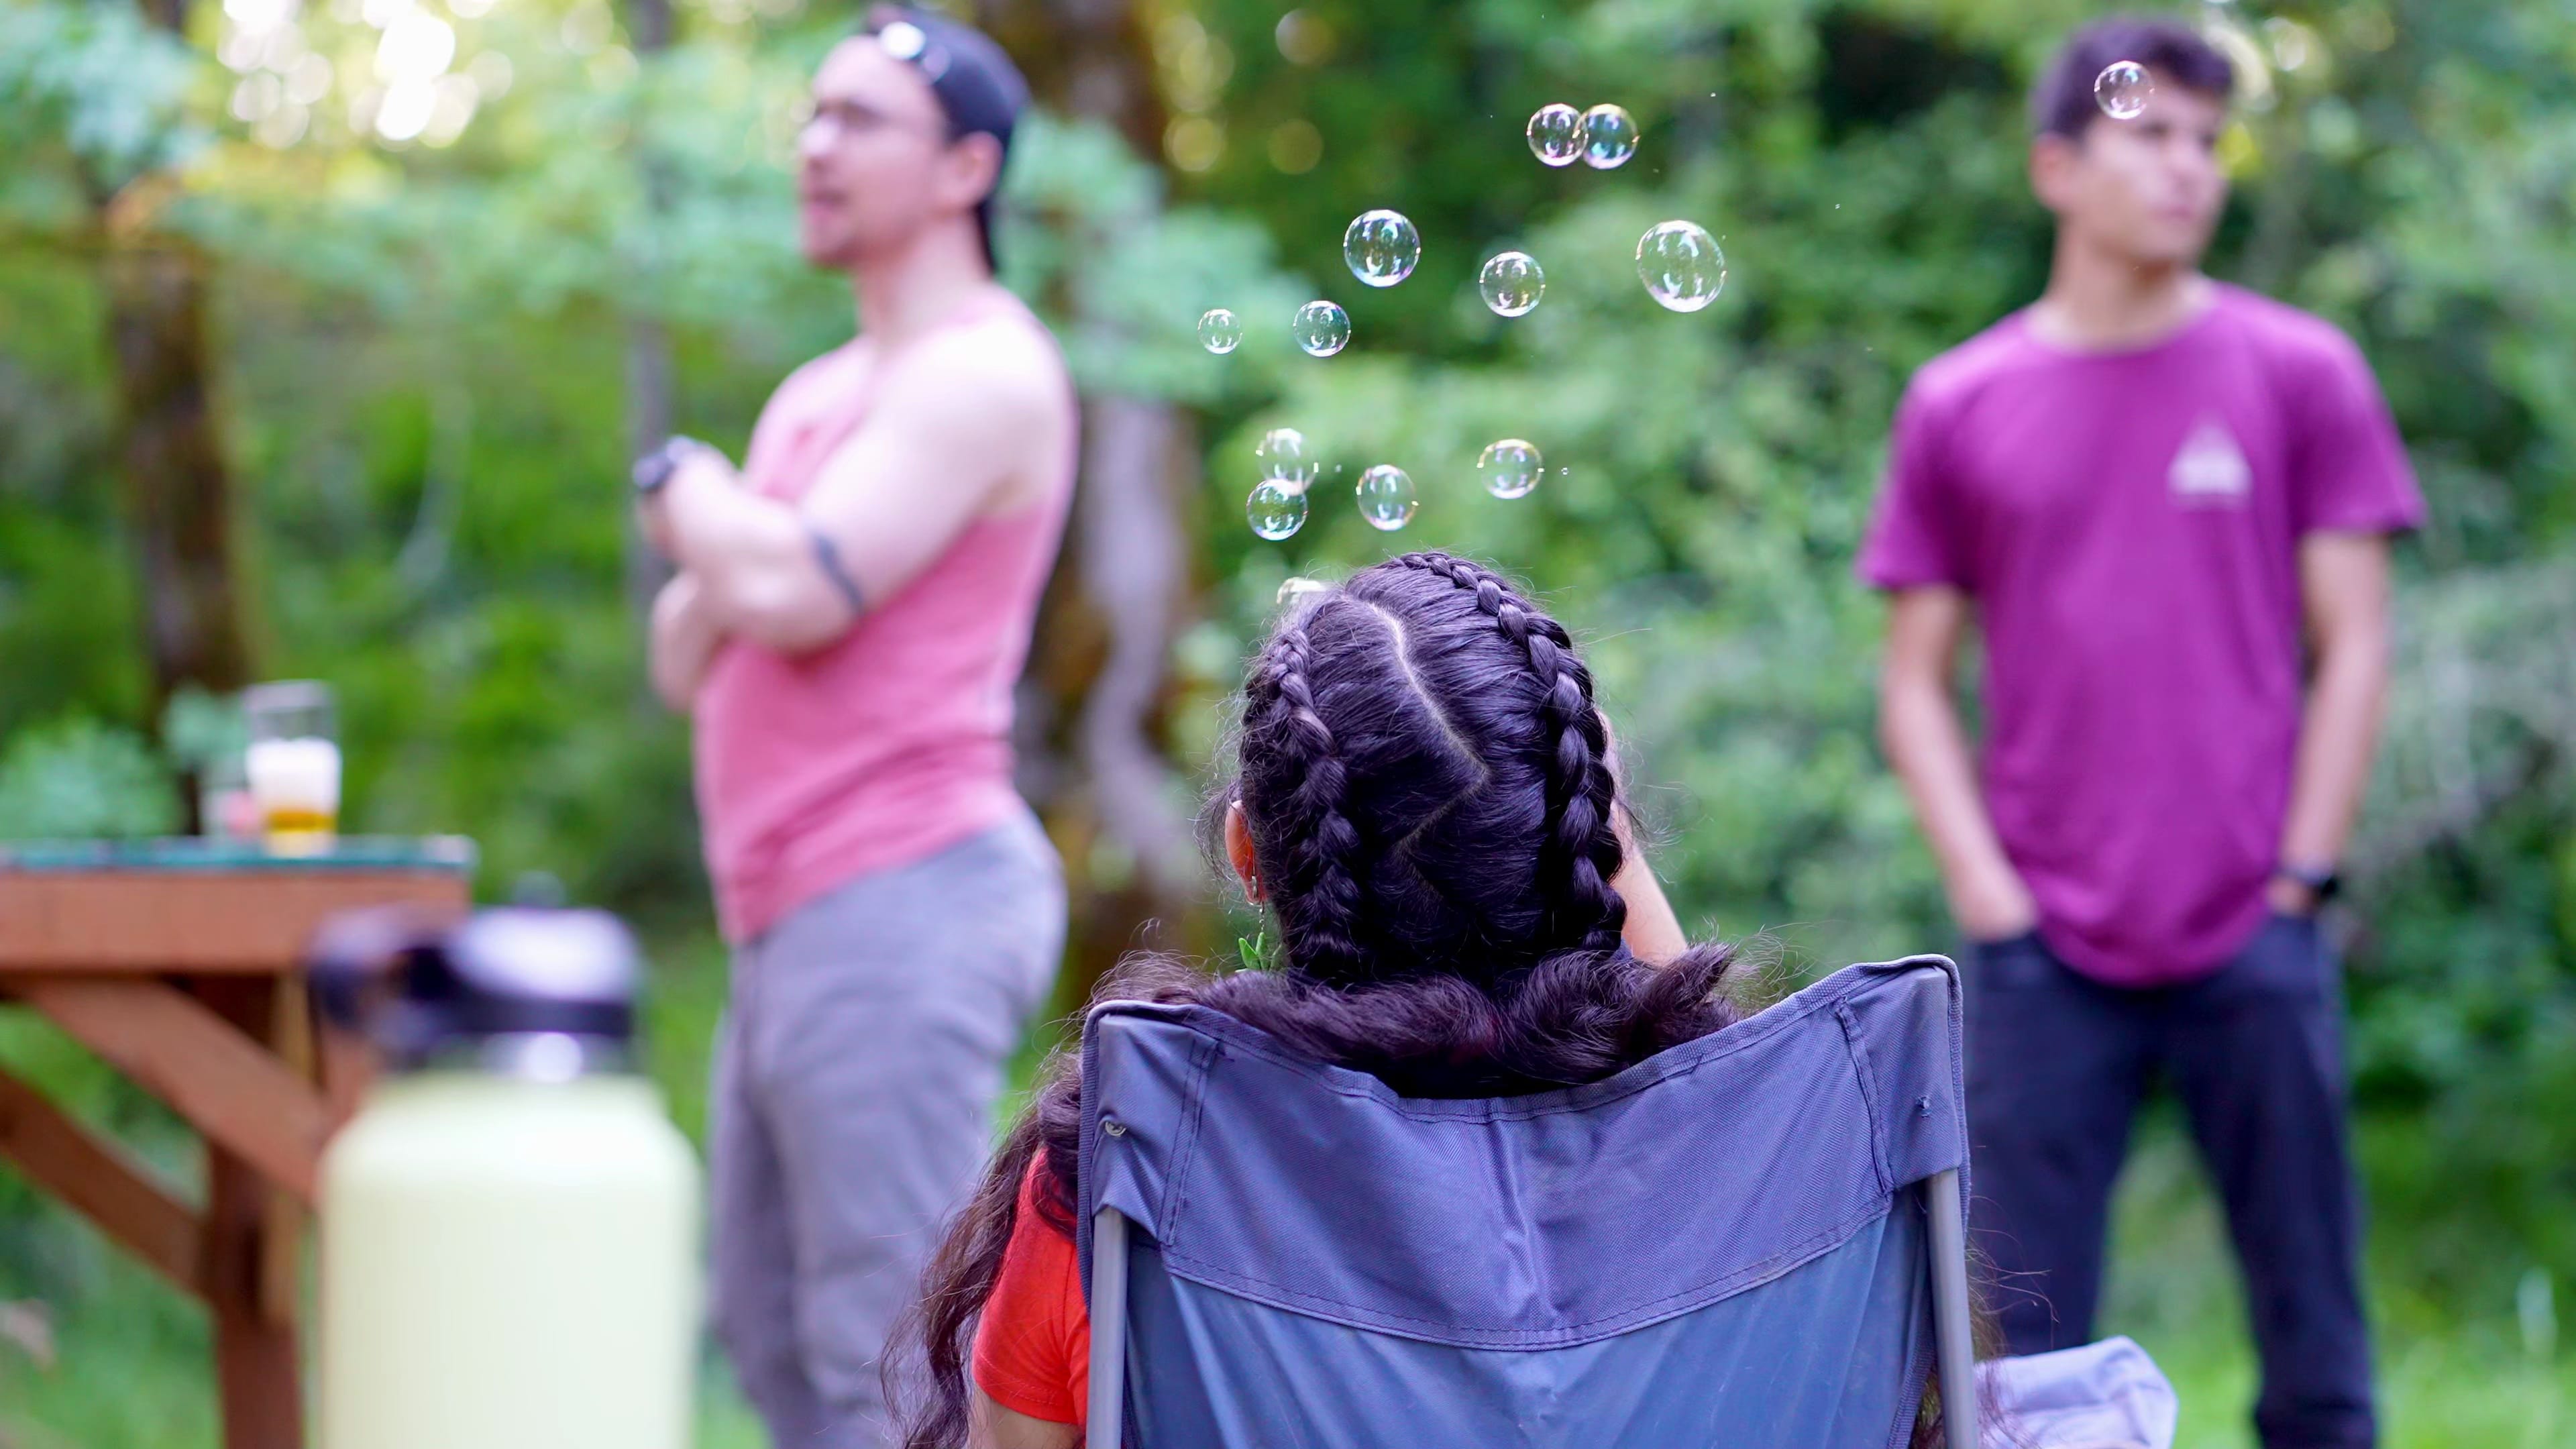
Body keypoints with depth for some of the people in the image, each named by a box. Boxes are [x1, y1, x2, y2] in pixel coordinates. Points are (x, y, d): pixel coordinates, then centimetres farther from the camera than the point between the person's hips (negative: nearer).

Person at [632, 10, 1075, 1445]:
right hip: (796, 911, 10)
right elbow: (688, 655, 21)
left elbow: (792, 595, -20)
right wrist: (728, 551, -2)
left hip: (903, 901, -10)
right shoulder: (820, 394, 22)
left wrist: (685, 489, 0)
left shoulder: (981, 373, -9)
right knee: (775, 1331, 14)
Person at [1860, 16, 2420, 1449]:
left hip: (2254, 942, -1)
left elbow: (2353, 646, 4)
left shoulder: (2300, 375, 4)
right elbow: (1918, 681, 10)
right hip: (2046, 949, 1)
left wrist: (2299, 880, -4)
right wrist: (1987, 893, -1)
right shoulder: (1960, 406, 7)